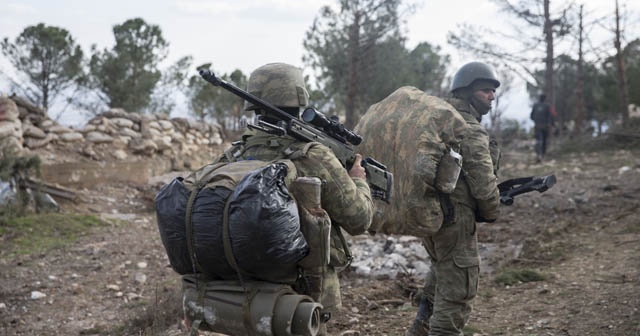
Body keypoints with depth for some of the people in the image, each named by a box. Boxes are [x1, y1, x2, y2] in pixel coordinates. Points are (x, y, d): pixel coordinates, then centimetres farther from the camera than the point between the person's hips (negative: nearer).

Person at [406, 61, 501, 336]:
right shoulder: (471, 132, -16)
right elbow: (484, 184, -19)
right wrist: (491, 213, -2)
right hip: (455, 221, -9)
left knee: (439, 282, 28)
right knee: (455, 294, 0)